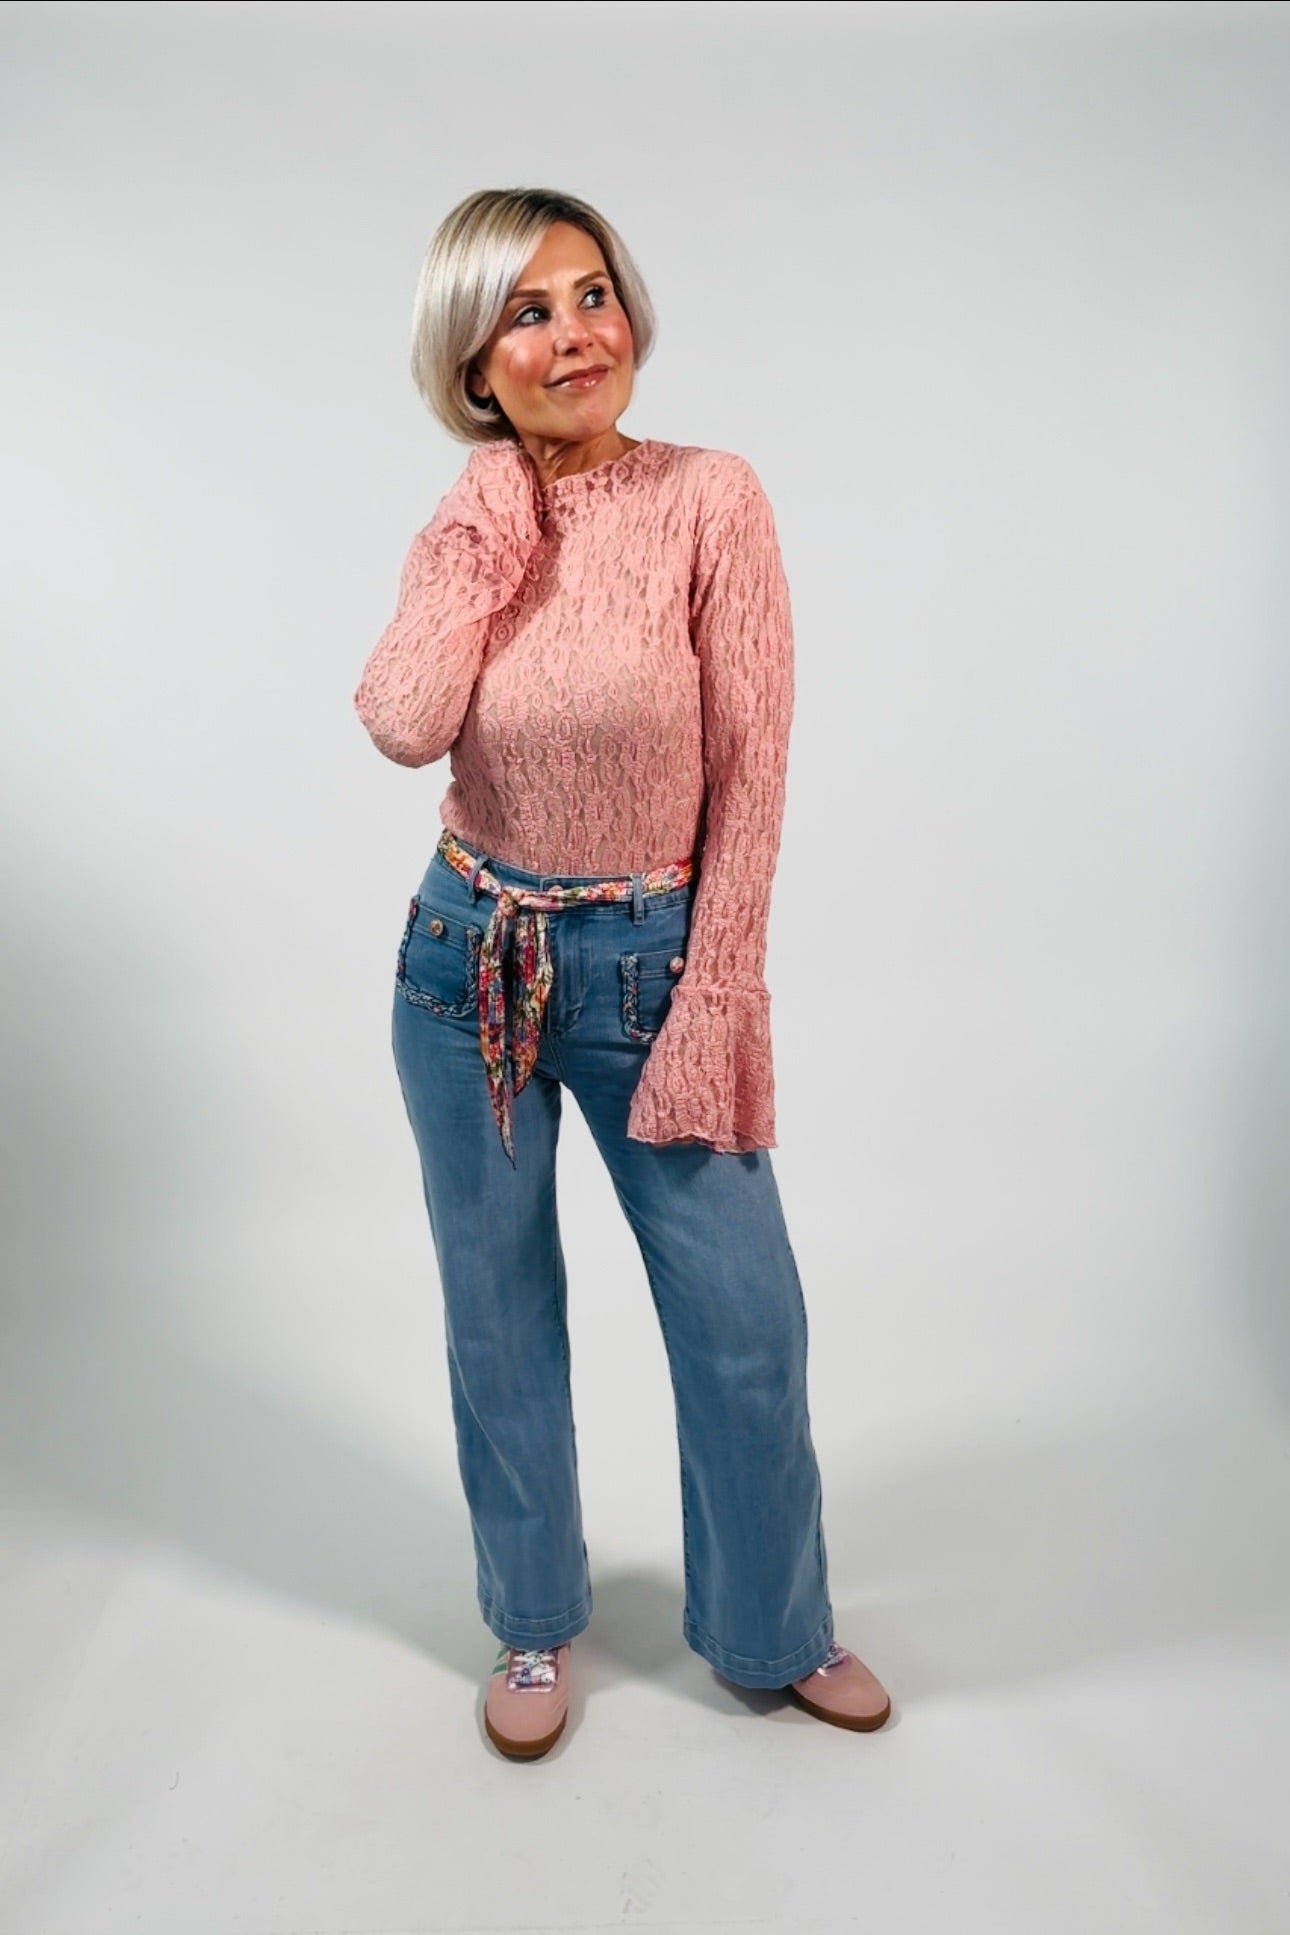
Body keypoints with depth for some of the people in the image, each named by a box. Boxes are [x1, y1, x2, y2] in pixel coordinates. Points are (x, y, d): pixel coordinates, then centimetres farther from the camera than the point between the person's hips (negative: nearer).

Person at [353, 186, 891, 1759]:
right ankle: (534, 1626, 39)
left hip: (655, 965, -2)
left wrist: (713, 1008, -12)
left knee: (745, 1321, 6)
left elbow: (751, 773, -10)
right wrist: (491, 515, -13)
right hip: (470, 961, 3)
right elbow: (406, 729, -20)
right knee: (499, 1315, 14)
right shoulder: (465, 529, 1)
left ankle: (775, 1631, 34)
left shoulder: (710, 497, -8)